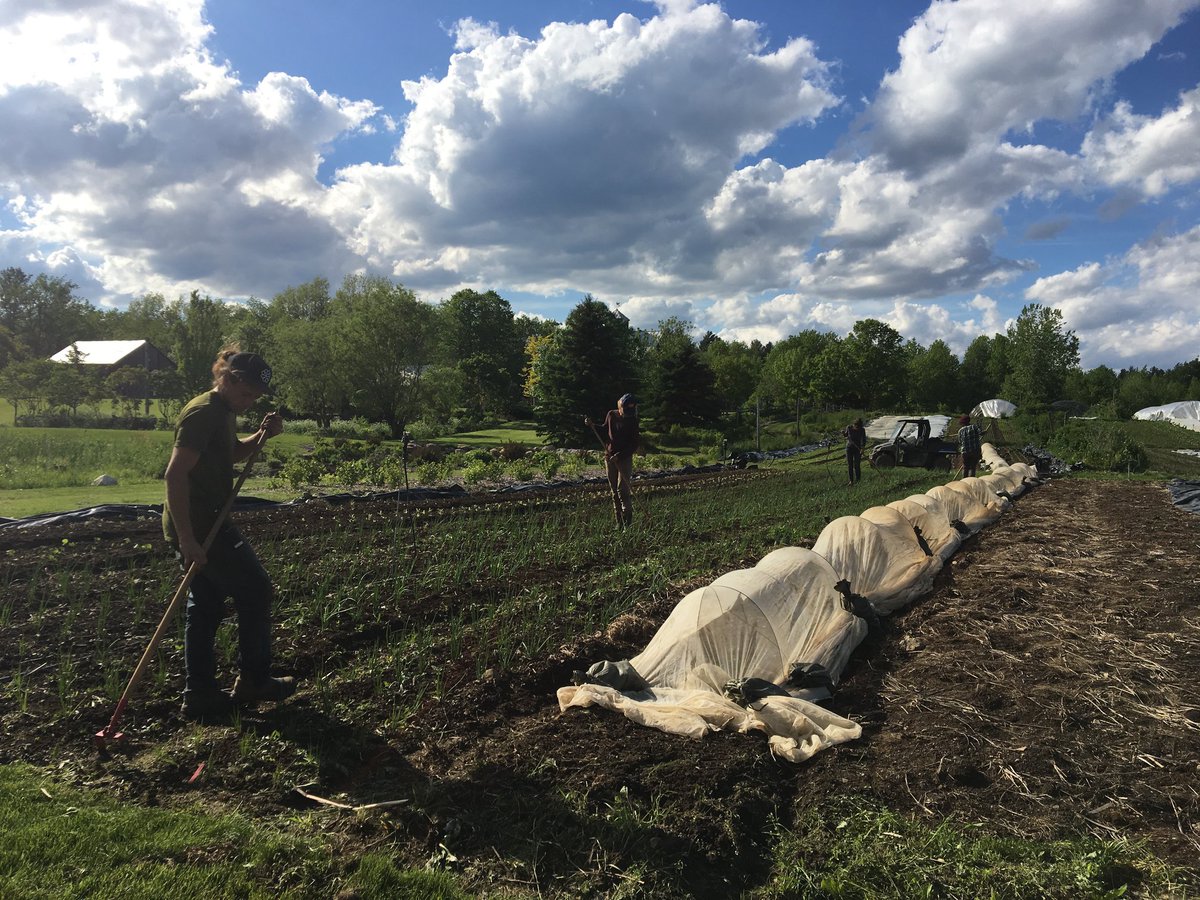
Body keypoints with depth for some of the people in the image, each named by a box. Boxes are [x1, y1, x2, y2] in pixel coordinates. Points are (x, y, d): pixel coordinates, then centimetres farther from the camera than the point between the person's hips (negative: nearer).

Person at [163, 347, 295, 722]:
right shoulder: (202, 413, -18)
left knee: (206, 606, 13)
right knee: (256, 590, 0)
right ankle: (253, 681, 14)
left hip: (207, 524, 10)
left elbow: (232, 454, 30)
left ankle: (200, 694, 22)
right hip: (198, 527, -10)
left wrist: (260, 435, 9)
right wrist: (186, 539, -28)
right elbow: (175, 474, -25)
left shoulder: (224, 412, 13)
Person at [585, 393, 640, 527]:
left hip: (624, 458, -5)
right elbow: (605, 431, 19)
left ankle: (628, 523, -6)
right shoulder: (611, 415, 5)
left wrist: (620, 455, -19)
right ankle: (619, 522, 13)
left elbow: (634, 444, -9)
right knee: (614, 491, 7)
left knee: (623, 490, -11)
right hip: (609, 456, 5)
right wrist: (592, 425, 3)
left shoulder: (632, 420, -7)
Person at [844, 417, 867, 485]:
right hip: (849, 448, 2)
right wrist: (843, 432, -11)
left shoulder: (862, 430, -11)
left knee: (857, 465, -5)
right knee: (849, 465, 4)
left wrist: (862, 448, -29)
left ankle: (857, 480, 10)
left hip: (857, 449, -2)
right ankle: (851, 480, 14)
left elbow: (863, 440, -14)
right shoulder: (849, 427, -7)